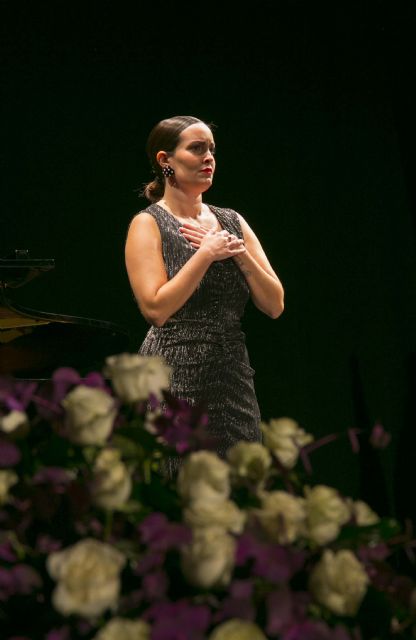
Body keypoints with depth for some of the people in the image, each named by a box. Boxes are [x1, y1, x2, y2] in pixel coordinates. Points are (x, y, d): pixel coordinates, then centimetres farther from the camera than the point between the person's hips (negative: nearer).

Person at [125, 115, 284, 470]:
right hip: (176, 378, -5)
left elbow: (275, 305, 7)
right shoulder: (148, 224, -3)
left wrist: (240, 254, -6)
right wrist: (206, 254, -14)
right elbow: (156, 308, -16)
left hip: (234, 378, 5)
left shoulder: (232, 221, 12)